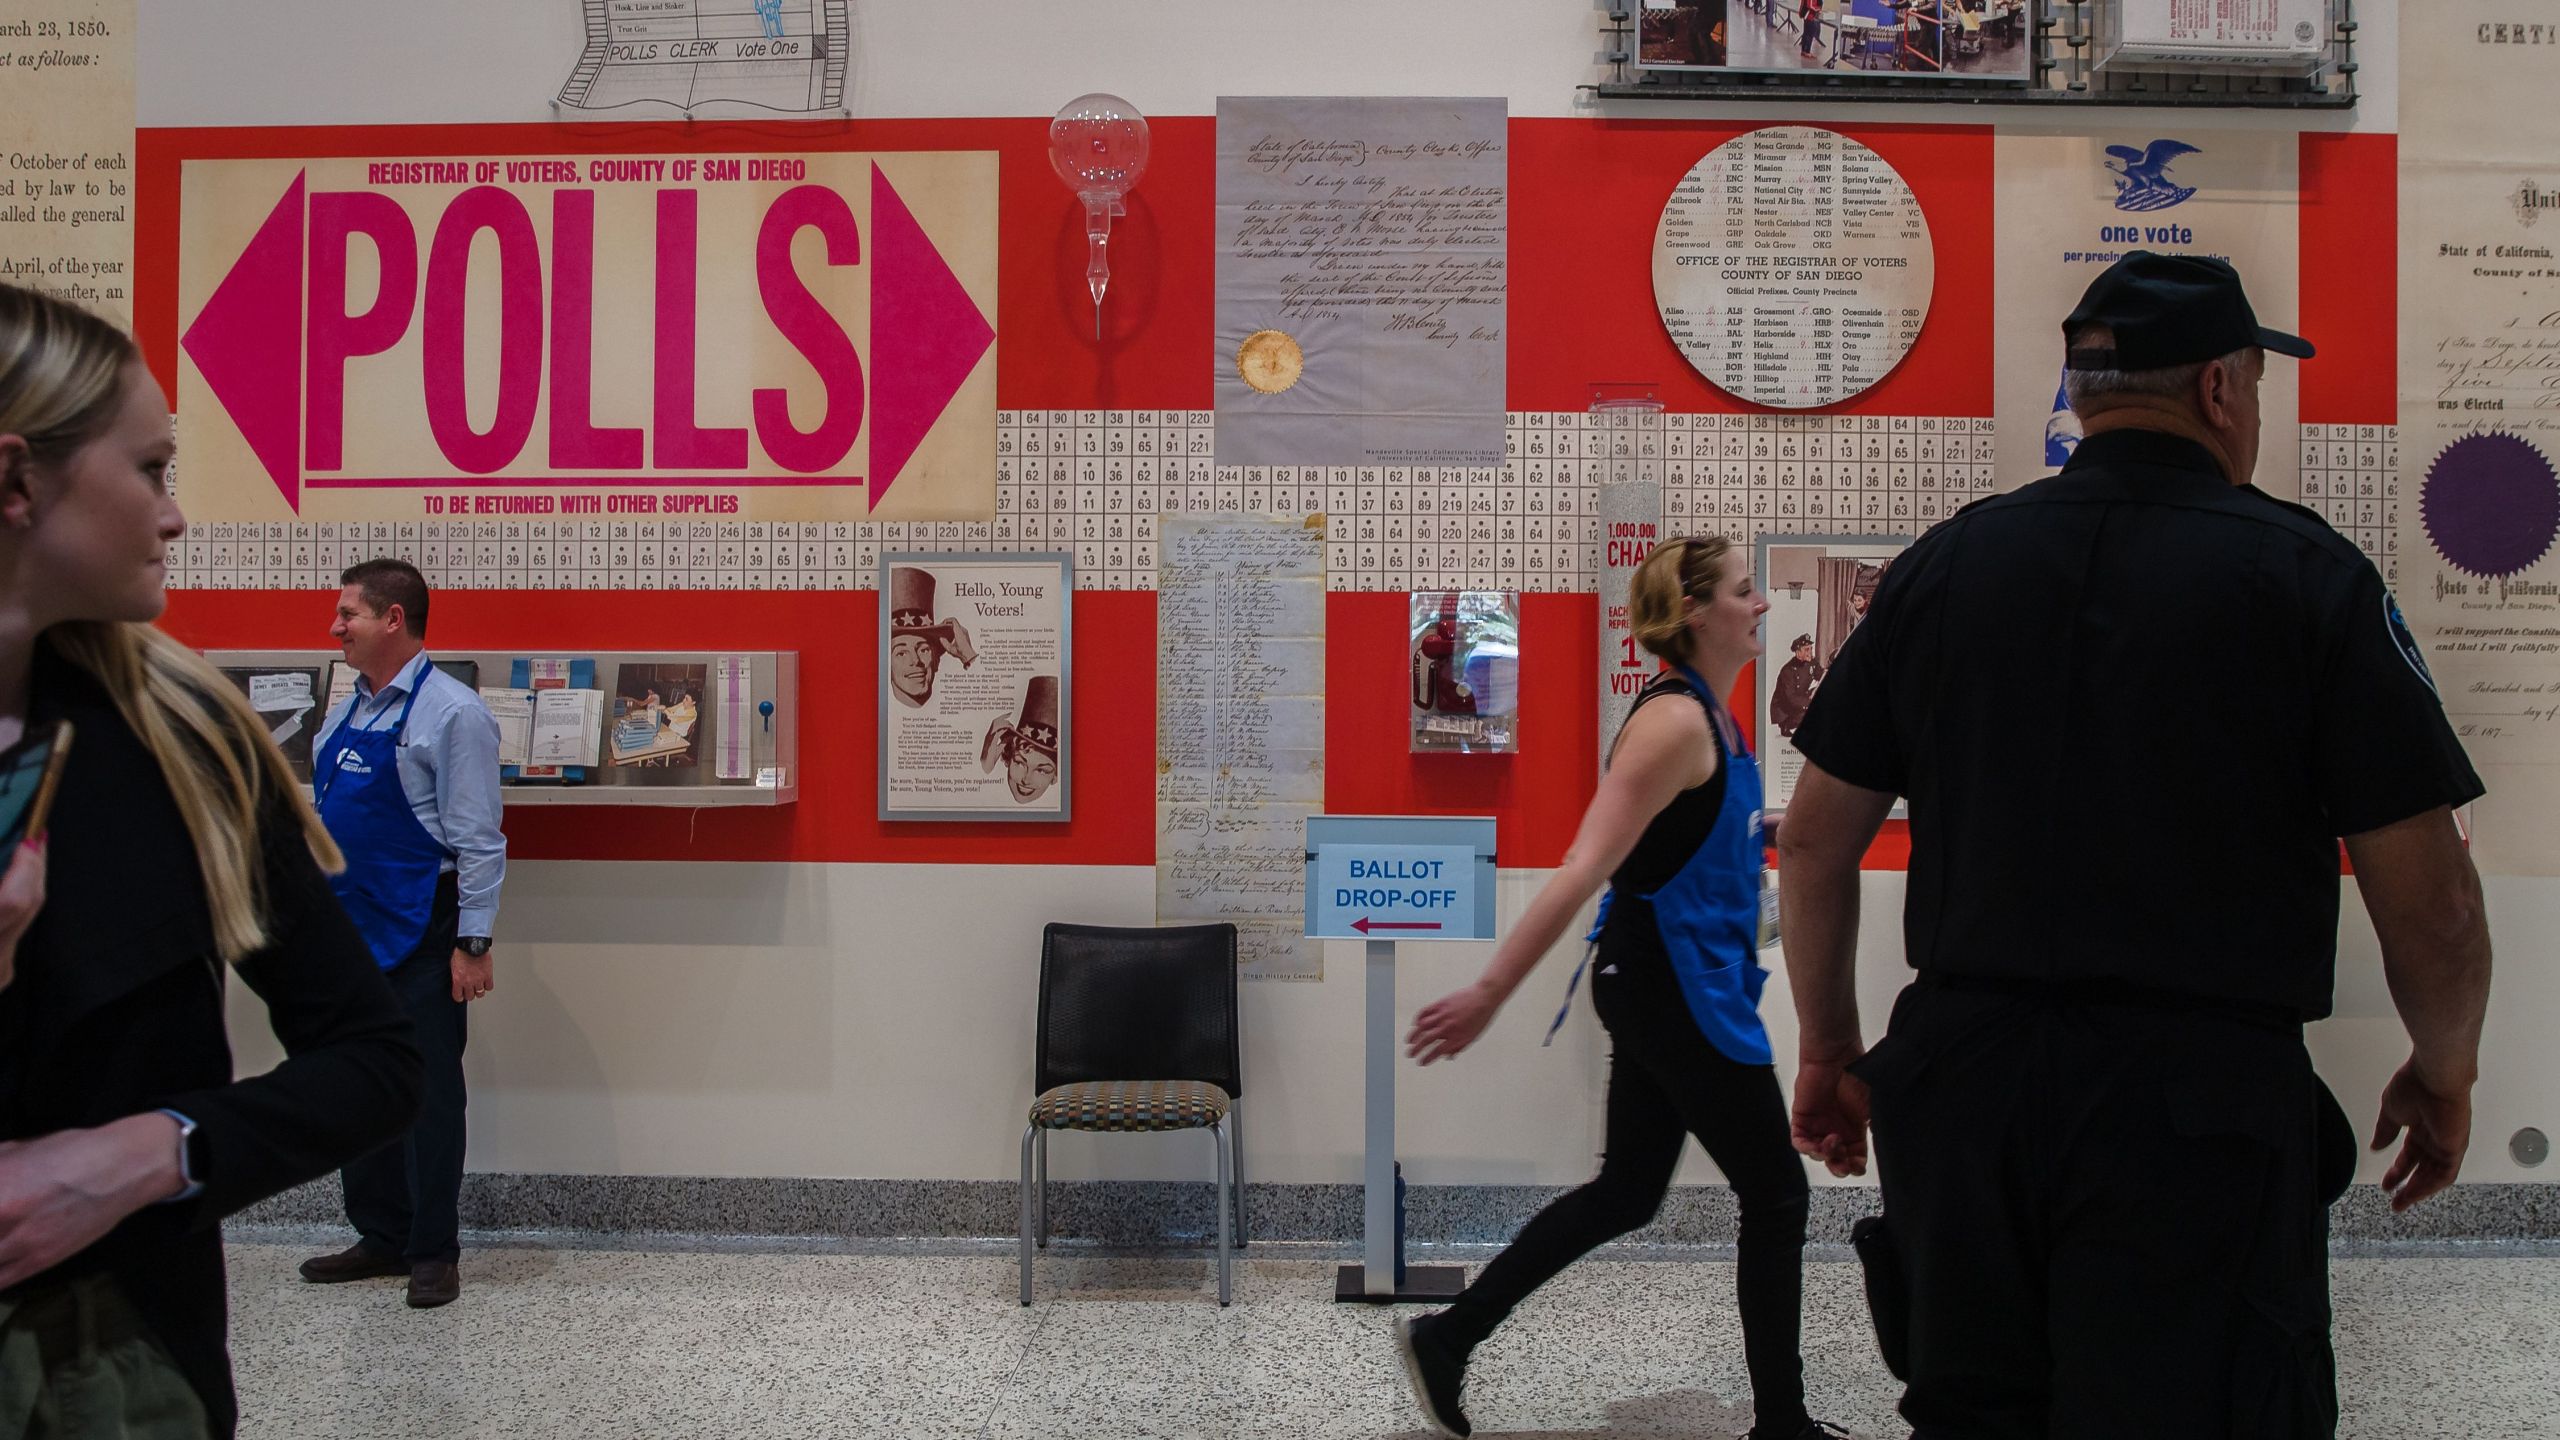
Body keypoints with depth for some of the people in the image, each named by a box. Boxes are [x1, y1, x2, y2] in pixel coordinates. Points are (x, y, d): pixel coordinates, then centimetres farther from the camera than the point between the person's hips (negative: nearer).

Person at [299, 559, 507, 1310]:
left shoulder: (451, 712, -13)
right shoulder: (346, 712, 11)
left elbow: (475, 837, -15)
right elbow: (324, 817, 19)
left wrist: (474, 943, -17)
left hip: (419, 933, -8)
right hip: (348, 926, 8)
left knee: (427, 1092, 2)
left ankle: (434, 1251, 13)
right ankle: (379, 1236, 28)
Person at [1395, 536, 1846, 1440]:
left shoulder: (1713, 717, 10)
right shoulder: (1676, 721, -19)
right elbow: (1584, 868, -25)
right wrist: (1491, 991, -26)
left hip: (1673, 987, 10)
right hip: (1674, 989, -10)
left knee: (1626, 1192, 15)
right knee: (1776, 1197, 4)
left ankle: (1447, 1339, 20)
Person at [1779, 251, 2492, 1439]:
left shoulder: (1945, 564, 5)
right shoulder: (2303, 573, -5)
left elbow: (1813, 842, 7)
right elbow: (2429, 904, -5)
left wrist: (1829, 1050, 19)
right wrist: (2443, 1076, 14)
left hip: (1961, 1075, 4)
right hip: (2201, 1095, -4)